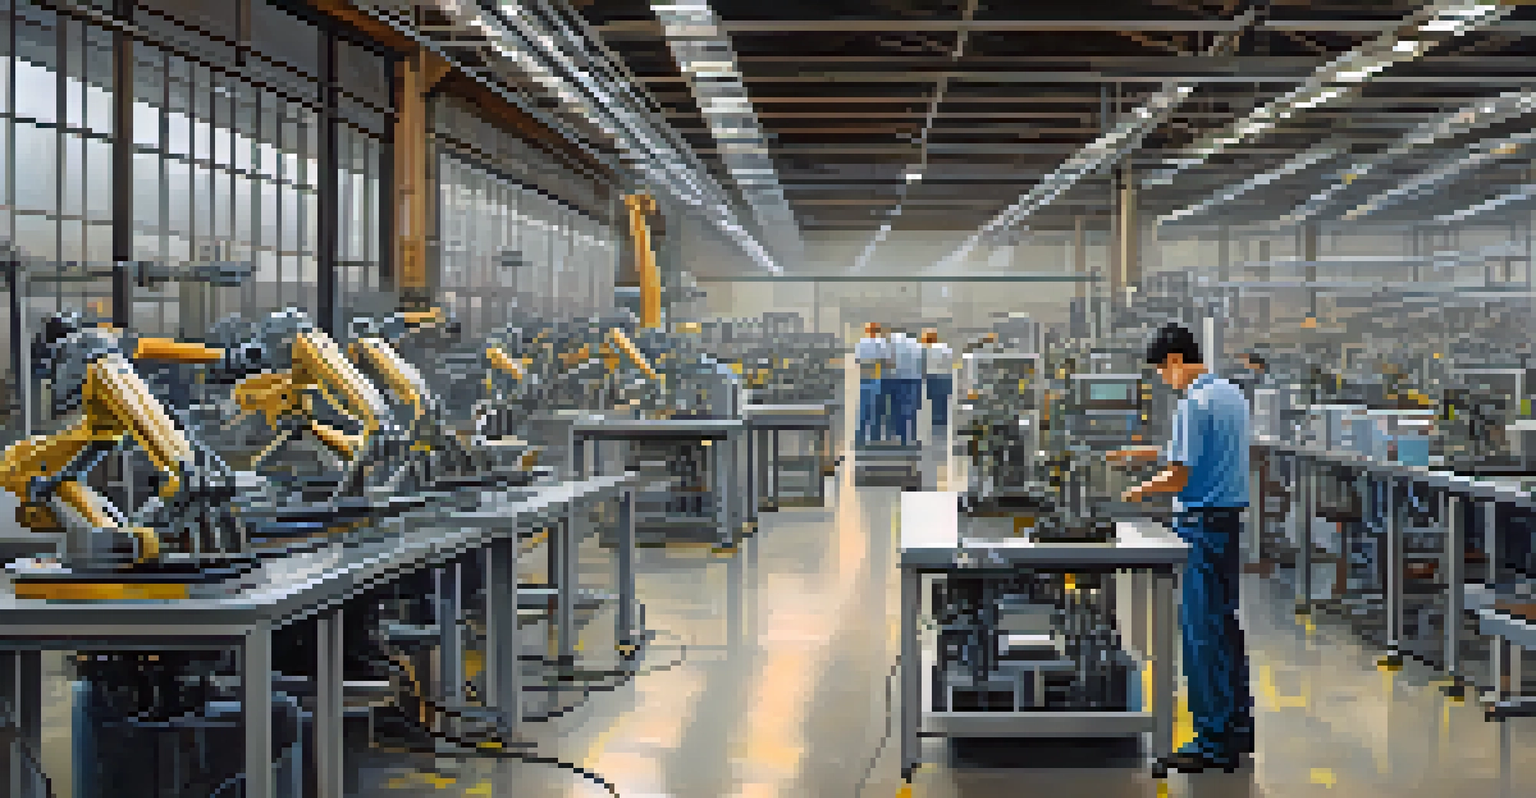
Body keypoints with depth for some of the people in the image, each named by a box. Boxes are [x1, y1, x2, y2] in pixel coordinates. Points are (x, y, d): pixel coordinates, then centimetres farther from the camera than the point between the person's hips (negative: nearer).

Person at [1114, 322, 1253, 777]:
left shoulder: (1193, 403, -15)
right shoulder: (1233, 395, 13)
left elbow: (1179, 477, -17)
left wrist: (1140, 492, 0)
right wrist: (1144, 454, 22)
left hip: (1203, 522, -9)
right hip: (1234, 518, 9)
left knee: (1202, 634, -4)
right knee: (1227, 625, 15)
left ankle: (1213, 742, -1)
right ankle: (1239, 728, 22)